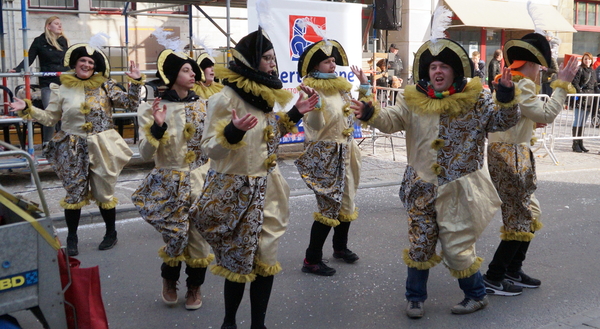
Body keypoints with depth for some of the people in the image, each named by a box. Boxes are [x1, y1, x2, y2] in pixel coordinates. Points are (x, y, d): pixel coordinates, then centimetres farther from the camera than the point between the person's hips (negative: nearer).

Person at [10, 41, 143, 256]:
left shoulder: (105, 86, 0)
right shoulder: (61, 89, 2)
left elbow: (131, 104, -1)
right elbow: (50, 118, 7)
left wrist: (136, 82, -11)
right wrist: (27, 109, -4)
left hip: (101, 148, -1)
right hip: (73, 150, 1)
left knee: (104, 193, 10)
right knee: (74, 194, 5)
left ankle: (111, 233, 28)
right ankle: (72, 238, 20)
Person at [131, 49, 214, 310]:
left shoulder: (201, 105, 4)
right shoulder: (151, 109, -5)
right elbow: (145, 154, -10)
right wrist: (157, 126, -23)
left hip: (200, 181, 3)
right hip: (169, 185, -2)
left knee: (198, 238, 4)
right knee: (177, 237, -3)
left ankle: (195, 286, 30)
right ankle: (169, 280, 30)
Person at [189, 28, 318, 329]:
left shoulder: (264, 94, 7)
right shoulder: (225, 98, -16)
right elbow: (209, 147, -15)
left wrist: (293, 114, 9)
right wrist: (232, 132, -33)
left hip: (267, 188, 7)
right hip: (236, 190, -7)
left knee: (265, 259, 8)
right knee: (238, 260, 3)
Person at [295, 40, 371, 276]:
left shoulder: (341, 86, 9)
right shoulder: (312, 89, -13)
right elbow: (315, 124, -23)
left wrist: (364, 86, 11)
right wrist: (315, 106, -39)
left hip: (344, 152, 8)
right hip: (324, 154, -8)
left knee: (346, 203, 16)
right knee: (329, 207, -7)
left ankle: (340, 247, 35)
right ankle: (311, 260, 1)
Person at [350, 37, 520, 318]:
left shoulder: (476, 99, -4)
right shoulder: (414, 100, 2)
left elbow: (504, 121, -5)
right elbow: (391, 120, -8)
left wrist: (506, 97, -24)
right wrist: (370, 113, -28)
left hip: (458, 190, -2)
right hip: (422, 189, 3)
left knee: (457, 247, 4)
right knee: (420, 244, 9)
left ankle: (476, 294, 29)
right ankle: (415, 297, 28)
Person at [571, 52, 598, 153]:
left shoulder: (592, 71, 19)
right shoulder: (579, 70, -3)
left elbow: (595, 85, 23)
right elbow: (575, 83, -11)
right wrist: (581, 92, -21)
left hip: (590, 100, 7)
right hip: (580, 99, -7)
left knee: (583, 123, 10)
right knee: (577, 122, -5)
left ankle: (580, 143, 14)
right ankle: (575, 144, -2)